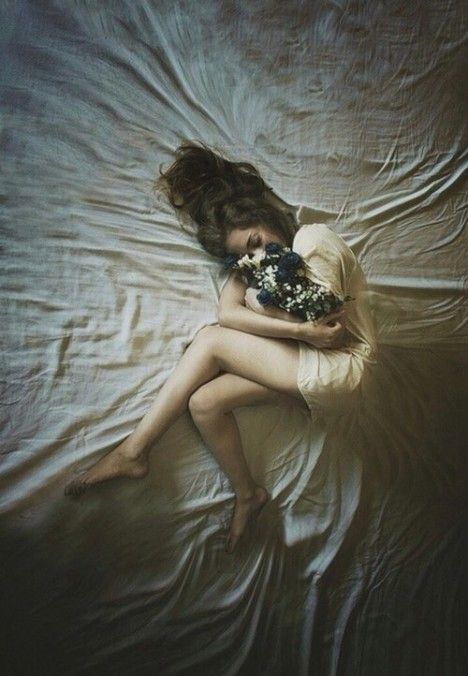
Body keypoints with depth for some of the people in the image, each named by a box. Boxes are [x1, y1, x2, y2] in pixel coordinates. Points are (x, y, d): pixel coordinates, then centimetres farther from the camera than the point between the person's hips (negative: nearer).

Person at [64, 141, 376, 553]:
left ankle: (133, 452, -11)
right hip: (302, 364, 7)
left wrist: (253, 305, -8)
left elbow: (324, 326, -16)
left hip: (338, 366, -7)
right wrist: (299, 329, -22)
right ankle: (247, 494, 9)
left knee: (211, 340, -17)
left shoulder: (313, 241, -11)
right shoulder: (252, 264, 9)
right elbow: (227, 312, -10)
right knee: (204, 402, -11)